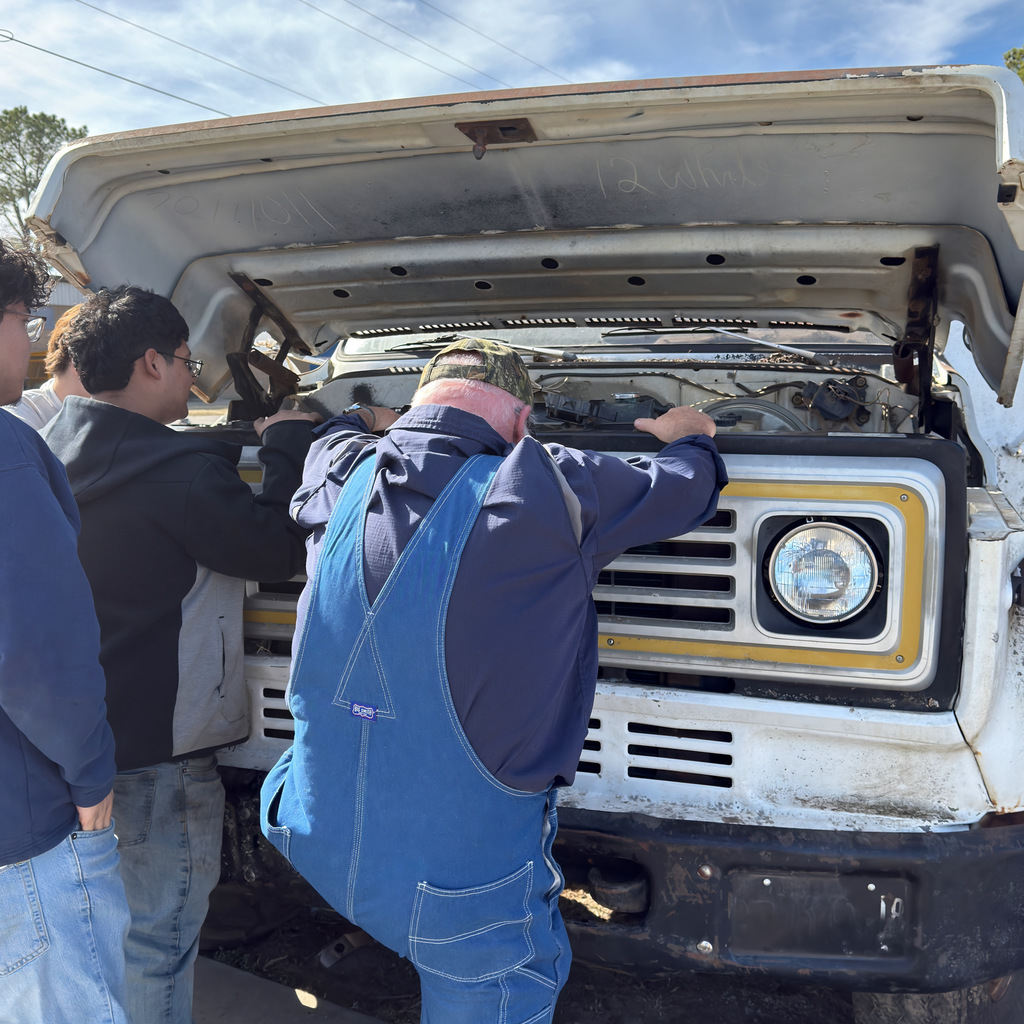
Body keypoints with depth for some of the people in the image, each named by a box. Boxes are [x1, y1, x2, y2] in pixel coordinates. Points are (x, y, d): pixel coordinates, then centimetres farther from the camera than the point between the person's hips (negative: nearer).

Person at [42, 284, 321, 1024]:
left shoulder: (56, 453, 4)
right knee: (159, 935, 7)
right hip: (158, 747, -9)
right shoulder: (178, 469, -24)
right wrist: (288, 445, -4)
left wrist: (235, 447, 12)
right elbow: (280, 551, -14)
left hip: (75, 735, 9)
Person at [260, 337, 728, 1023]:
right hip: (463, 874, -4)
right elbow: (686, 488, 1)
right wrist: (690, 437, 23)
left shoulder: (342, 484, -3)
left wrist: (365, 421, 45)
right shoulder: (546, 491, -16)